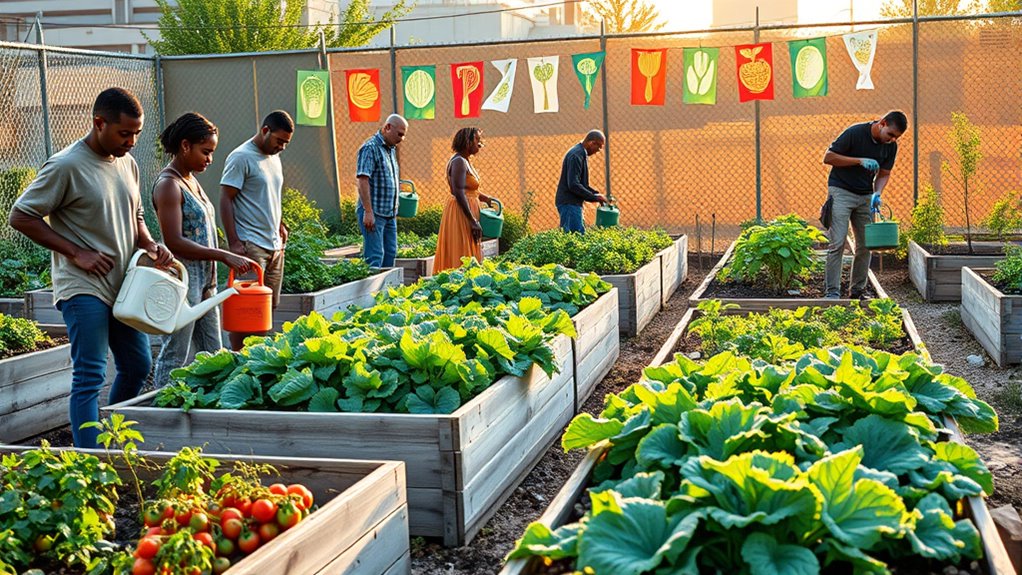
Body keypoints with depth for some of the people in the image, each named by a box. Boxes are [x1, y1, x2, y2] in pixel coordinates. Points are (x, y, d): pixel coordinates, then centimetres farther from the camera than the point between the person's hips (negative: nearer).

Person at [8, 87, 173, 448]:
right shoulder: (66, 166, -13)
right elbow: (20, 217, -11)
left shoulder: (127, 164, 10)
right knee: (89, 376, -8)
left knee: (137, 366, 15)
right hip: (84, 287, -8)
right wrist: (77, 253, -16)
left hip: (123, 284, 8)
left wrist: (150, 245, 1)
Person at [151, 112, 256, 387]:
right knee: (174, 355, -2)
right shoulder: (168, 185, -14)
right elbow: (174, 242, -22)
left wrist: (211, 279, 15)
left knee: (213, 353, 13)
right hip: (182, 279, -9)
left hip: (204, 280, 9)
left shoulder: (191, 181, 14)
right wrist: (224, 256, -22)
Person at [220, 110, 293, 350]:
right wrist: (234, 242, -18)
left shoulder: (273, 157, 16)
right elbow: (225, 200, -13)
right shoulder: (241, 157, -10)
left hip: (274, 245, 9)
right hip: (251, 245, -9)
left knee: (269, 306, 10)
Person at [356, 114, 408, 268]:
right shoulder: (370, 148, -11)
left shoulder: (391, 149, 17)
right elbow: (362, 180, -19)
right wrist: (368, 212, -24)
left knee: (390, 253, 11)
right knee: (375, 256, -10)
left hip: (389, 213, 9)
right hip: (374, 213, -9)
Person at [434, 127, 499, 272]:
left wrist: (485, 198, 14)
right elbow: (459, 194, -23)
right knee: (462, 258, -8)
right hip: (460, 214, -10)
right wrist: (473, 221, -24)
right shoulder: (459, 162, -16)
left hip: (467, 210, 10)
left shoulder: (465, 161, 15)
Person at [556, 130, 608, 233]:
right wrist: (595, 197, -16)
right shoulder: (576, 156, -17)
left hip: (574, 203, 10)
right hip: (569, 204, -10)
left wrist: (596, 194, 10)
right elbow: (573, 185, -24)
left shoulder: (582, 154, 15)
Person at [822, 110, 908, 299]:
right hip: (841, 191, -6)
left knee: (865, 245, 4)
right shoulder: (854, 133, -18)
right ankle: (832, 292, -10)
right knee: (837, 244, -12)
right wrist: (860, 160, -23)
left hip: (865, 196, 6)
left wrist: (877, 194, -14)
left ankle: (857, 291, 14)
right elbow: (828, 157, -15)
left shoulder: (891, 146, -2)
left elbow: (884, 173, 6)